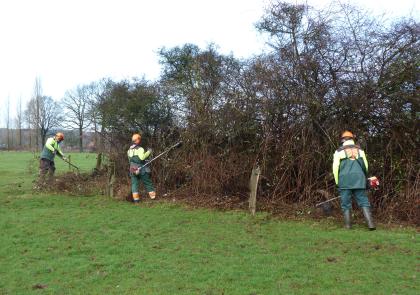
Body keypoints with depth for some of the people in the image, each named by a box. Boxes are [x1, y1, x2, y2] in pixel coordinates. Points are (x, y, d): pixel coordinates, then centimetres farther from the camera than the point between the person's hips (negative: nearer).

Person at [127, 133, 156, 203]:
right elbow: (142, 157, -27)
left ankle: (136, 199, 0)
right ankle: (153, 197, 6)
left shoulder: (129, 150, 11)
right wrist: (148, 152, -14)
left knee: (134, 184, 6)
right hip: (142, 169, -5)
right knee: (148, 184, 4)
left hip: (133, 170, 5)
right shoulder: (139, 149, -11)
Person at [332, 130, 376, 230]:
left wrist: (337, 182, 8)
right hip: (359, 180, 2)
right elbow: (365, 166, 13)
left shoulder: (339, 151, 3)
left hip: (345, 180, -2)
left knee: (346, 204, 4)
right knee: (364, 202, 4)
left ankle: (348, 226, 4)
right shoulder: (360, 150, 12)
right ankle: (370, 224, -6)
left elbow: (335, 168, -1)